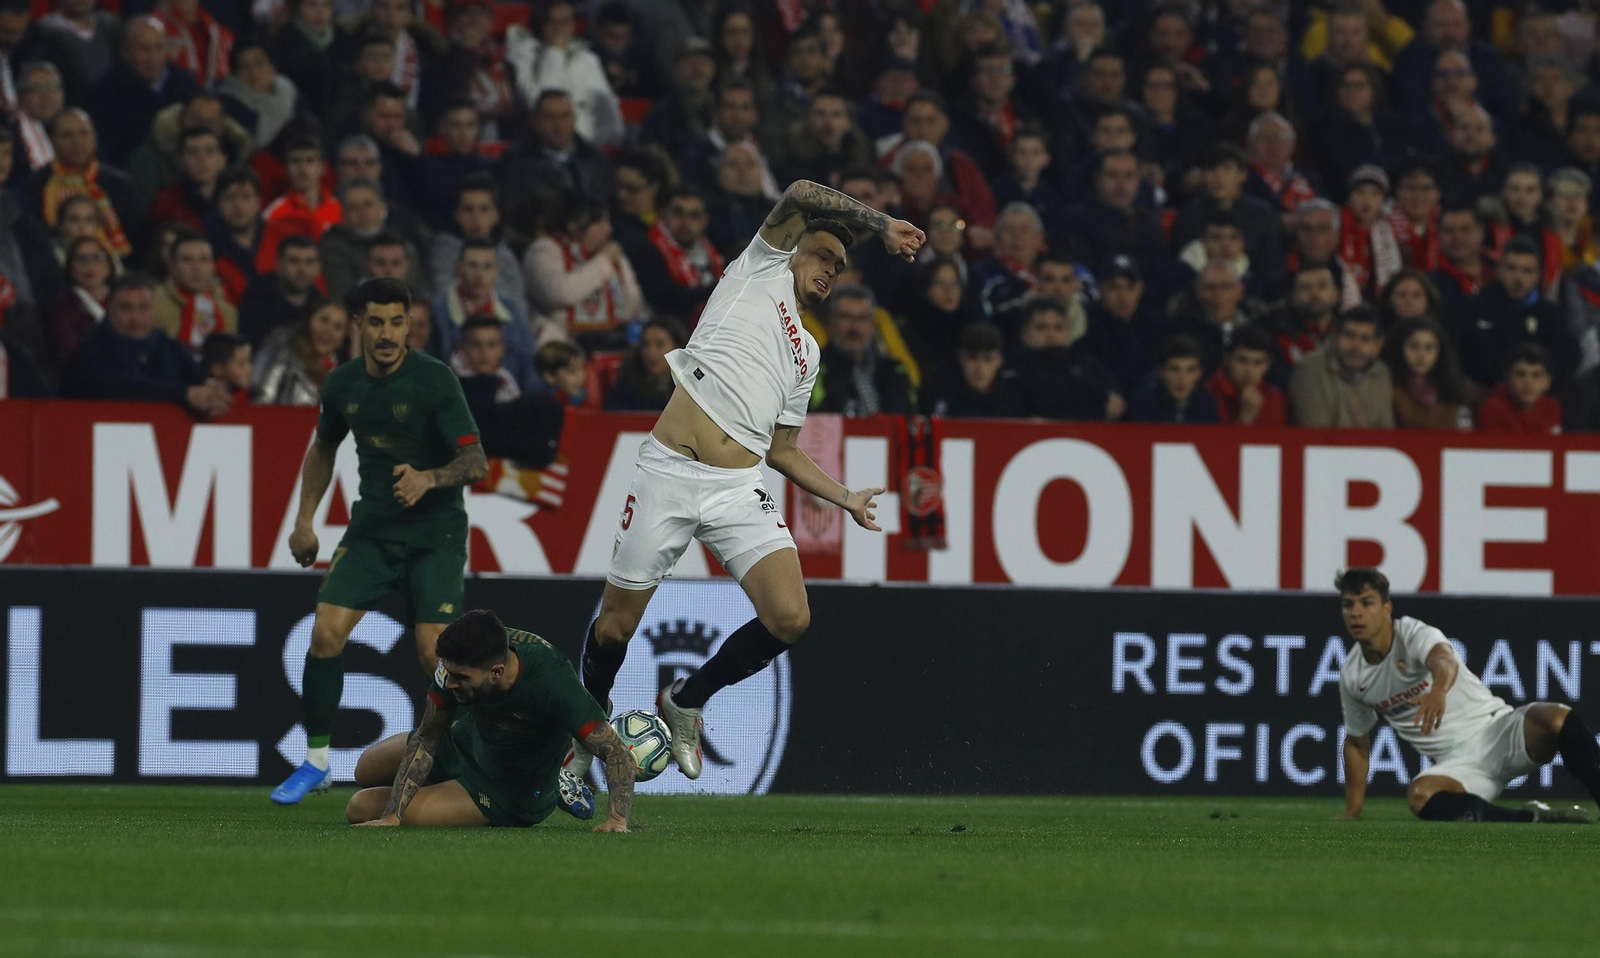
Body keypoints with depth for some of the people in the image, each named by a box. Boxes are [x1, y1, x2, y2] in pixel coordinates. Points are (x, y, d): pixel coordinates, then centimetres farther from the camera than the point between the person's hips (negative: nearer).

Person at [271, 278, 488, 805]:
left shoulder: (434, 379, -15)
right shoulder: (343, 384, 1)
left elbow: (475, 460, -18)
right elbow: (323, 448, 21)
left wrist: (428, 478, -36)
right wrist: (304, 520, 16)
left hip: (435, 530, -4)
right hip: (371, 526, 4)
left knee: (435, 653, -15)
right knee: (326, 631, -12)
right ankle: (316, 760, 2)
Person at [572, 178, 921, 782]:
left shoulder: (807, 355, 24)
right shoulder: (762, 272, 9)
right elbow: (800, 197, -6)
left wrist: (845, 498, 19)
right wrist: (881, 224, -1)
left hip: (738, 491, 5)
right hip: (667, 476, -5)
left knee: (789, 619, -14)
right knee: (615, 628, 0)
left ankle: (687, 701, 11)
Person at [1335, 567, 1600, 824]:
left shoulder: (1415, 635, -13)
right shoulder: (1351, 675, 7)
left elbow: (1444, 659, -39)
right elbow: (1357, 743, 24)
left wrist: (1438, 691, -63)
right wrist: (1351, 813, 23)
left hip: (1495, 732, -4)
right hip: (1457, 764, 4)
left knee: (1554, 719, -36)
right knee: (1419, 796, -34)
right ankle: (1533, 818, -28)